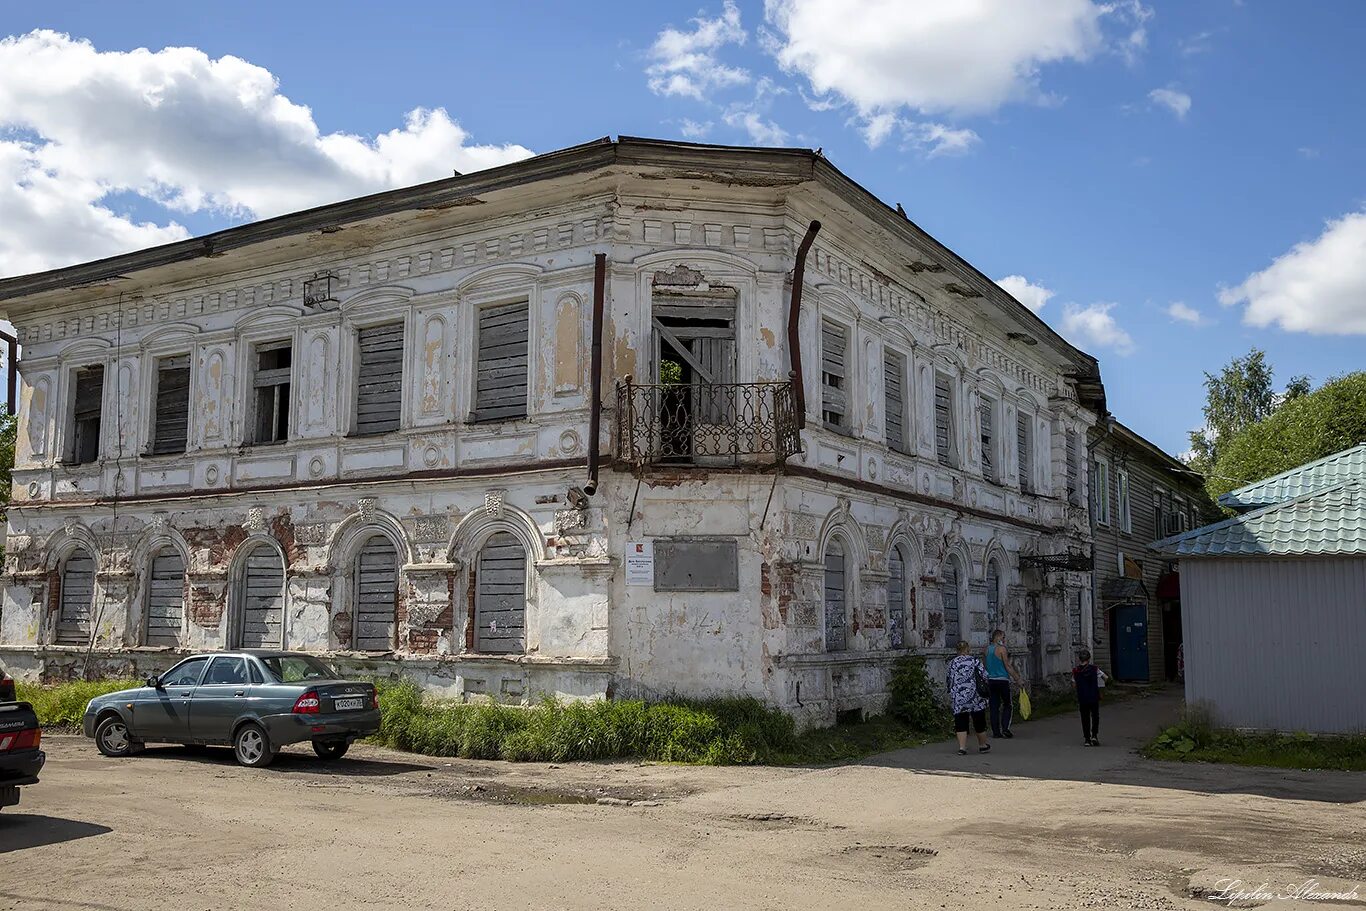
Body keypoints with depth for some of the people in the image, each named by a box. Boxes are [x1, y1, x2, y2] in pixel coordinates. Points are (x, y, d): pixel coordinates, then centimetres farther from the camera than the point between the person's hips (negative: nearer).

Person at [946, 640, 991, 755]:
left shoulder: (952, 663, 7)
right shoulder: (974, 661, -2)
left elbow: (950, 681, 10)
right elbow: (985, 676, -5)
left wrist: (950, 695, 21)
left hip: (958, 698, 2)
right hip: (974, 696, -2)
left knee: (960, 723, 3)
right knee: (979, 721, 12)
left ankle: (962, 747, -6)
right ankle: (982, 745, 25)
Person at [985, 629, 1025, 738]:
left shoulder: (987, 649, 9)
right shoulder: (1001, 648, -9)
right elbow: (1007, 666, -10)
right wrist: (1017, 680, -7)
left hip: (991, 680, 6)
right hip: (1002, 680, -6)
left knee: (994, 706, 7)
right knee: (1007, 705, 5)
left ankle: (995, 731, 6)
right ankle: (1005, 728, -8)